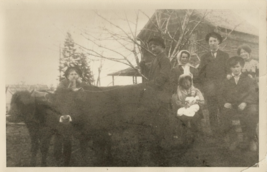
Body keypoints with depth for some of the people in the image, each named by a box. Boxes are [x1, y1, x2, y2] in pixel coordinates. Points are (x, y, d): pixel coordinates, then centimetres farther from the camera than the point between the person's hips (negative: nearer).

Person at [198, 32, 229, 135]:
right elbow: (201, 74, 10)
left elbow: (228, 72, 9)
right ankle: (214, 134, 4)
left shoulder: (225, 56, 12)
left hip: (222, 89, 0)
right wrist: (205, 86, -1)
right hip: (209, 90, 0)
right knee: (212, 113, -3)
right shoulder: (204, 57, 13)